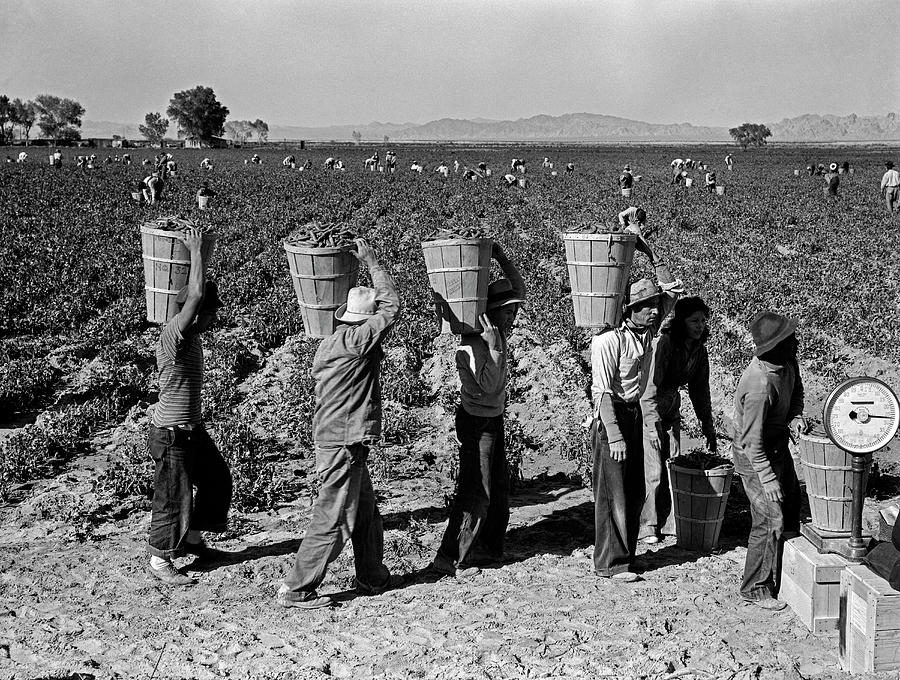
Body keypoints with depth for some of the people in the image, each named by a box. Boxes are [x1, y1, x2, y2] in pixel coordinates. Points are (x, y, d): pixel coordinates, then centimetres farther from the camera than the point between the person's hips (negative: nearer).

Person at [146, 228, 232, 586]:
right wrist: (195, 249, -23)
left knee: (216, 479, 20)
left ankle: (193, 540, 36)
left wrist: (196, 253, 12)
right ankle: (159, 561, 17)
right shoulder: (174, 335, -23)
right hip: (171, 433, -10)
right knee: (173, 497, 2)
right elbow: (196, 293, -33)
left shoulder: (190, 335, 5)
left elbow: (198, 294, 21)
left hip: (191, 428, 10)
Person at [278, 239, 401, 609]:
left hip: (333, 439, 10)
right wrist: (372, 262, -6)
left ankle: (372, 579, 32)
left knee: (366, 514, 19)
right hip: (344, 445, -10)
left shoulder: (331, 343, 10)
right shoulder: (353, 340, -18)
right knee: (333, 521, -2)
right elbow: (393, 306, -16)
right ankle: (295, 590, 6)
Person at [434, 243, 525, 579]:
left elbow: (519, 289, 7)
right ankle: (449, 557, -3)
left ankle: (489, 546, 28)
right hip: (476, 422, -9)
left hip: (494, 419, 9)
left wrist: (501, 258, -6)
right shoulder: (471, 344, -21)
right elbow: (488, 386, -27)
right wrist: (493, 346, -29)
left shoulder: (502, 331, 2)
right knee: (476, 491, -8)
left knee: (498, 488, 15)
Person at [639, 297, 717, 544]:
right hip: (646, 408, -7)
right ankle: (646, 526, 5)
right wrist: (655, 426, -29)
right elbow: (651, 387, -26)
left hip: (671, 408, 7)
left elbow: (700, 391, 9)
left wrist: (708, 427, 8)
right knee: (652, 468, -7)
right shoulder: (663, 343, -24)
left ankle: (669, 523, 17)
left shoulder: (699, 350, -1)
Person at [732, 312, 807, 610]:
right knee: (770, 521, -7)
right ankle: (756, 588, 8)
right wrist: (768, 479, -26)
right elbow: (752, 441, -30)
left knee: (791, 506, 21)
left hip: (778, 448, 10)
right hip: (754, 458, -10)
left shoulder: (787, 363, -8)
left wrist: (795, 417, -5)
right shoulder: (760, 385, -34)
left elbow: (796, 390, 15)